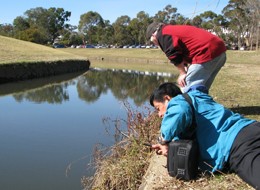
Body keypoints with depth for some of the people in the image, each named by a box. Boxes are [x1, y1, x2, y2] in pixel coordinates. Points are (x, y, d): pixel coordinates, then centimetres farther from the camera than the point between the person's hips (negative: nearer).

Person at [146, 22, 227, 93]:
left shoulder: (162, 34, 0)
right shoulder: (176, 29, 29)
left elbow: (174, 54, -11)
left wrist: (182, 73, 0)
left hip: (207, 53, -10)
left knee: (187, 91, -4)